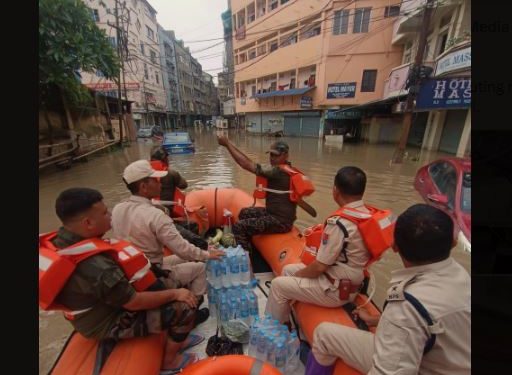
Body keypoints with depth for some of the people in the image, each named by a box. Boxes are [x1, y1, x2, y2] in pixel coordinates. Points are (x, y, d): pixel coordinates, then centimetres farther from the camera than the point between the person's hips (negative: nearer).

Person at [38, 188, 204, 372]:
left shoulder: (58, 240, -10)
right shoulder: (97, 268, -38)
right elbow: (136, 303, -28)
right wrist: (174, 293, -15)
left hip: (95, 310, 9)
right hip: (111, 323, -9)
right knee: (185, 307, -14)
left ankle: (177, 338, 26)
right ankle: (170, 360, 12)